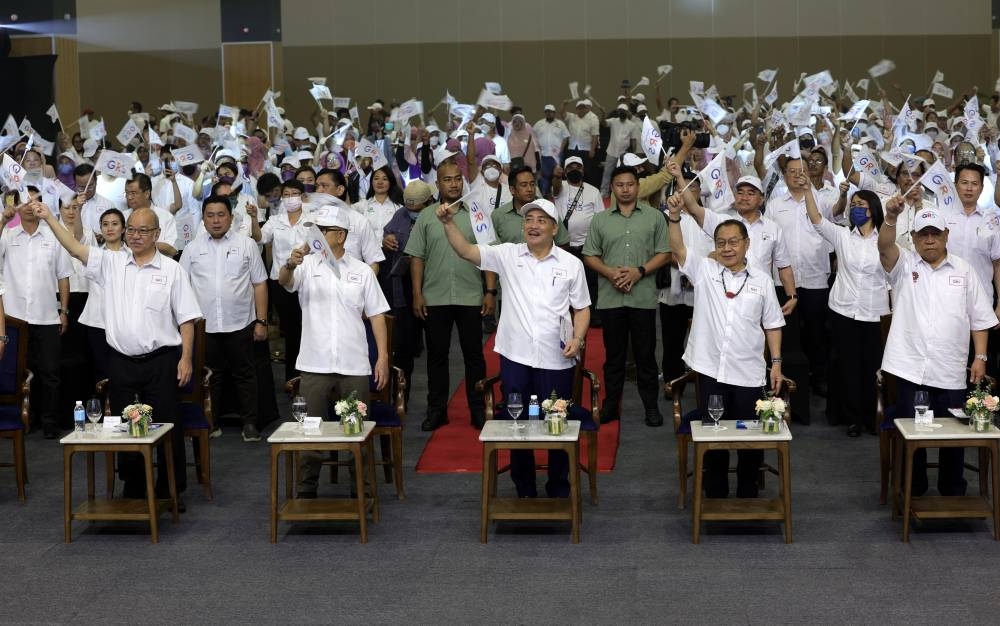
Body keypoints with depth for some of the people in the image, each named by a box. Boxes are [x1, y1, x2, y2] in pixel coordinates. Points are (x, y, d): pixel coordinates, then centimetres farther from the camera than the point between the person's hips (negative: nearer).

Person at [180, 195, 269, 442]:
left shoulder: (246, 245, 4)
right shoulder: (192, 248, 7)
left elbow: (259, 284, 3)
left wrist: (261, 321, -1)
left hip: (240, 324, -1)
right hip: (204, 326, 1)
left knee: (244, 375, 4)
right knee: (209, 377, 9)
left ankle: (250, 423, 12)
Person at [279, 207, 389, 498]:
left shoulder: (362, 271, 7)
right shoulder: (307, 266, 4)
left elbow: (376, 315, 6)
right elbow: (284, 281, -18)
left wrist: (383, 356, -1)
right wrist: (291, 264, -41)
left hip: (354, 366, 1)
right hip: (314, 365, 0)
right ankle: (306, 491, 16)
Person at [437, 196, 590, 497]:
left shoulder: (571, 264, 4)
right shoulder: (508, 255, 3)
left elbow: (581, 308, 8)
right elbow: (466, 251, -7)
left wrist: (578, 338, -9)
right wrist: (448, 223, -22)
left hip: (556, 359, -1)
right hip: (515, 357, 1)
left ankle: (559, 491, 23)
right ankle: (524, 491, 23)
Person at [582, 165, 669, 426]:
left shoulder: (654, 217, 5)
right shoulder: (600, 220, 8)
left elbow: (663, 254, 2)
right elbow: (590, 256, 7)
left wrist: (639, 271, -12)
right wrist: (611, 272, -10)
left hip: (643, 298, -1)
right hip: (610, 298, 1)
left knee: (645, 354, 4)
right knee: (614, 354, 8)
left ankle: (651, 406, 12)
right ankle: (611, 405, 16)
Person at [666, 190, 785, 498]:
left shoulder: (761, 280, 5)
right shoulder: (703, 270, 2)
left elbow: (773, 324, 9)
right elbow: (678, 250, -14)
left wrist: (776, 362, 3)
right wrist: (674, 216, -28)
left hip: (748, 372, 0)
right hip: (710, 368, 0)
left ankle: (748, 493, 22)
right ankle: (715, 494, 21)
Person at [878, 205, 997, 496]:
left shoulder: (963, 270, 8)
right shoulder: (904, 265, 4)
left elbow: (980, 318, 9)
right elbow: (885, 246, -19)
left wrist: (980, 357, 1)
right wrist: (891, 217, -37)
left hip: (950, 372, 1)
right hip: (909, 368, -1)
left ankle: (953, 493, 23)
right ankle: (913, 493, 20)